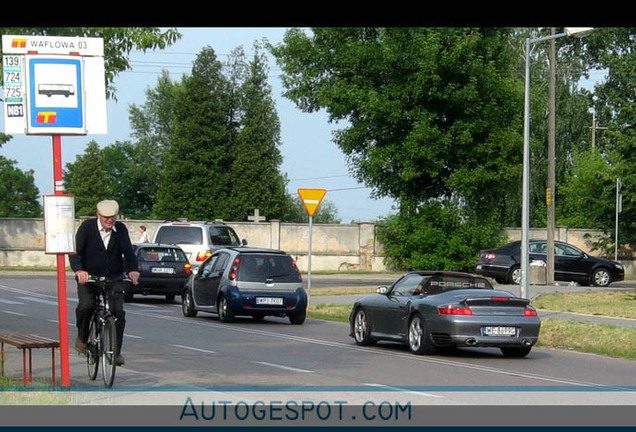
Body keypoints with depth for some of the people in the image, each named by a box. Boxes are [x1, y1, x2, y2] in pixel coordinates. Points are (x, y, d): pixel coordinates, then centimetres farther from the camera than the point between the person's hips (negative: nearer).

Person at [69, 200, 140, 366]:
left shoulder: (121, 229, 0)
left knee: (118, 312, -12)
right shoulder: (87, 227, -8)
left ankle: (116, 351, 1)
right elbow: (76, 250, -16)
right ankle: (82, 337, 3)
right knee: (86, 305, -25)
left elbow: (128, 251, -10)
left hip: (114, 279, 2)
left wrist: (132, 270, -31)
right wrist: (79, 270, -35)